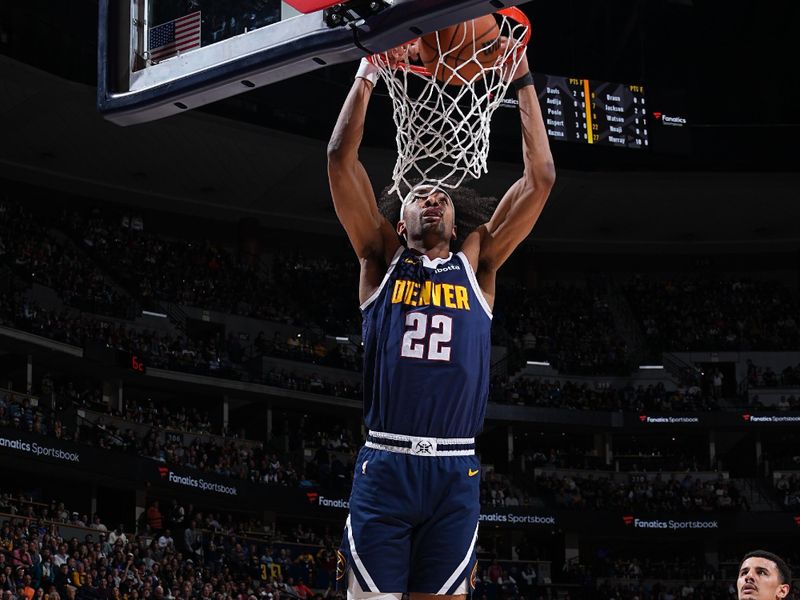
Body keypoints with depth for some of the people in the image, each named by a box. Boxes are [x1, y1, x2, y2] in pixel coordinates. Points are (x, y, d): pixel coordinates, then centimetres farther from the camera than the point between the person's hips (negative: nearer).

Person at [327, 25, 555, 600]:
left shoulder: (476, 263, 15)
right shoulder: (383, 258, 12)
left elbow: (540, 179, 11)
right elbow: (341, 156, 4)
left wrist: (523, 84, 10)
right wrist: (370, 69, 3)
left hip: (456, 472, 2)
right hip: (385, 464, -1)